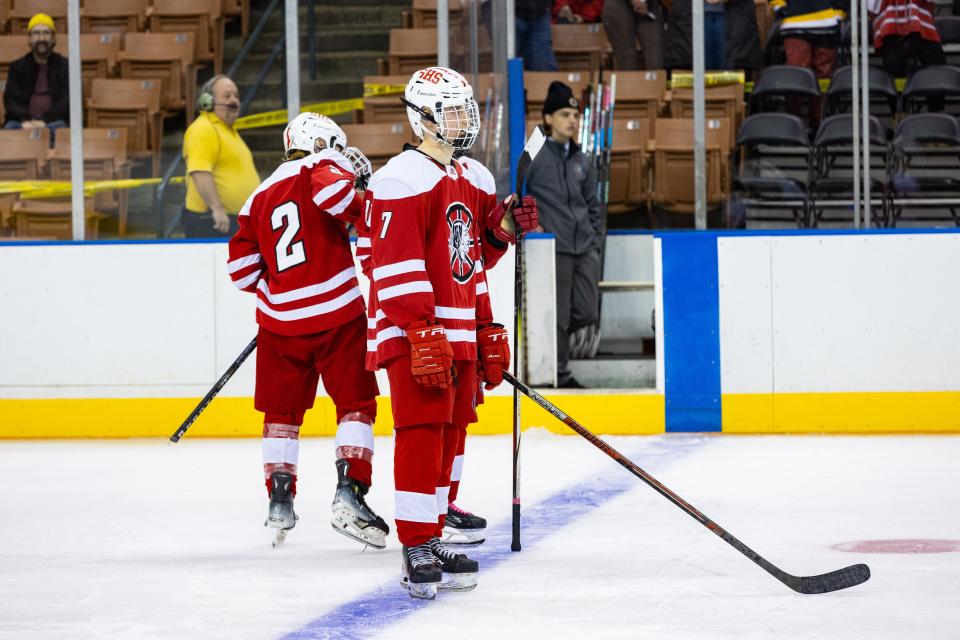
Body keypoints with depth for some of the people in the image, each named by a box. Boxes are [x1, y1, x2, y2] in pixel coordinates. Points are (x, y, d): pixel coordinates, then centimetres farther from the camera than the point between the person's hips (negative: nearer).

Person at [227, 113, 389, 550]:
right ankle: (349, 494, -10)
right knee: (356, 402, 2)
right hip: (337, 315, -5)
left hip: (281, 319, 5)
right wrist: (363, 215, -9)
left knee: (282, 410, 15)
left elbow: (242, 266, 11)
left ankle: (279, 502, 13)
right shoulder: (318, 169, -1)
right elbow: (333, 190, -27)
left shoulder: (260, 197, 15)